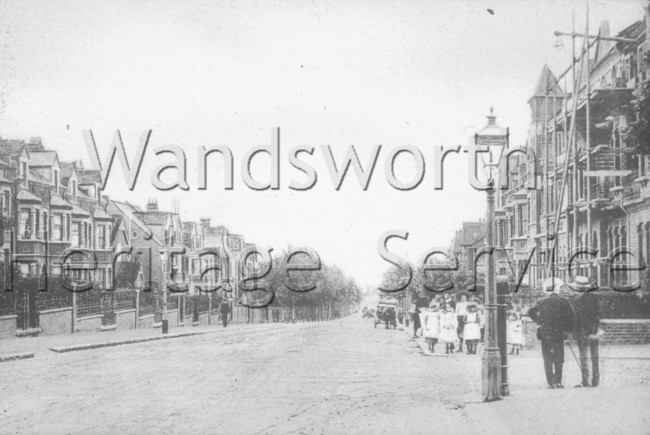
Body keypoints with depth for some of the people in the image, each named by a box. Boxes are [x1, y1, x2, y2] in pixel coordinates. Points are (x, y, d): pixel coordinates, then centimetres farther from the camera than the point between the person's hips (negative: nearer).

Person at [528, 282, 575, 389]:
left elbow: (531, 312, -3)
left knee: (548, 360, 7)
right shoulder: (564, 302, -1)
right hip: (559, 333, -1)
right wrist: (568, 329, 2)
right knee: (559, 359, 8)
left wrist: (539, 322, 5)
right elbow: (570, 316, -6)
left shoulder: (543, 302, 2)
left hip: (545, 333, 1)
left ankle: (551, 382, 1)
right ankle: (558, 381, 1)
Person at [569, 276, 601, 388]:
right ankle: (595, 381, 15)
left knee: (583, 357, 0)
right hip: (594, 331, 5)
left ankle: (585, 381, -2)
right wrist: (597, 329, 14)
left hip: (583, 333, -5)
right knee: (595, 357, 11)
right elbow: (598, 315, 6)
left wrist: (576, 334, -3)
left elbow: (576, 319, -12)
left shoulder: (578, 301, -14)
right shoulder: (594, 298, 1)